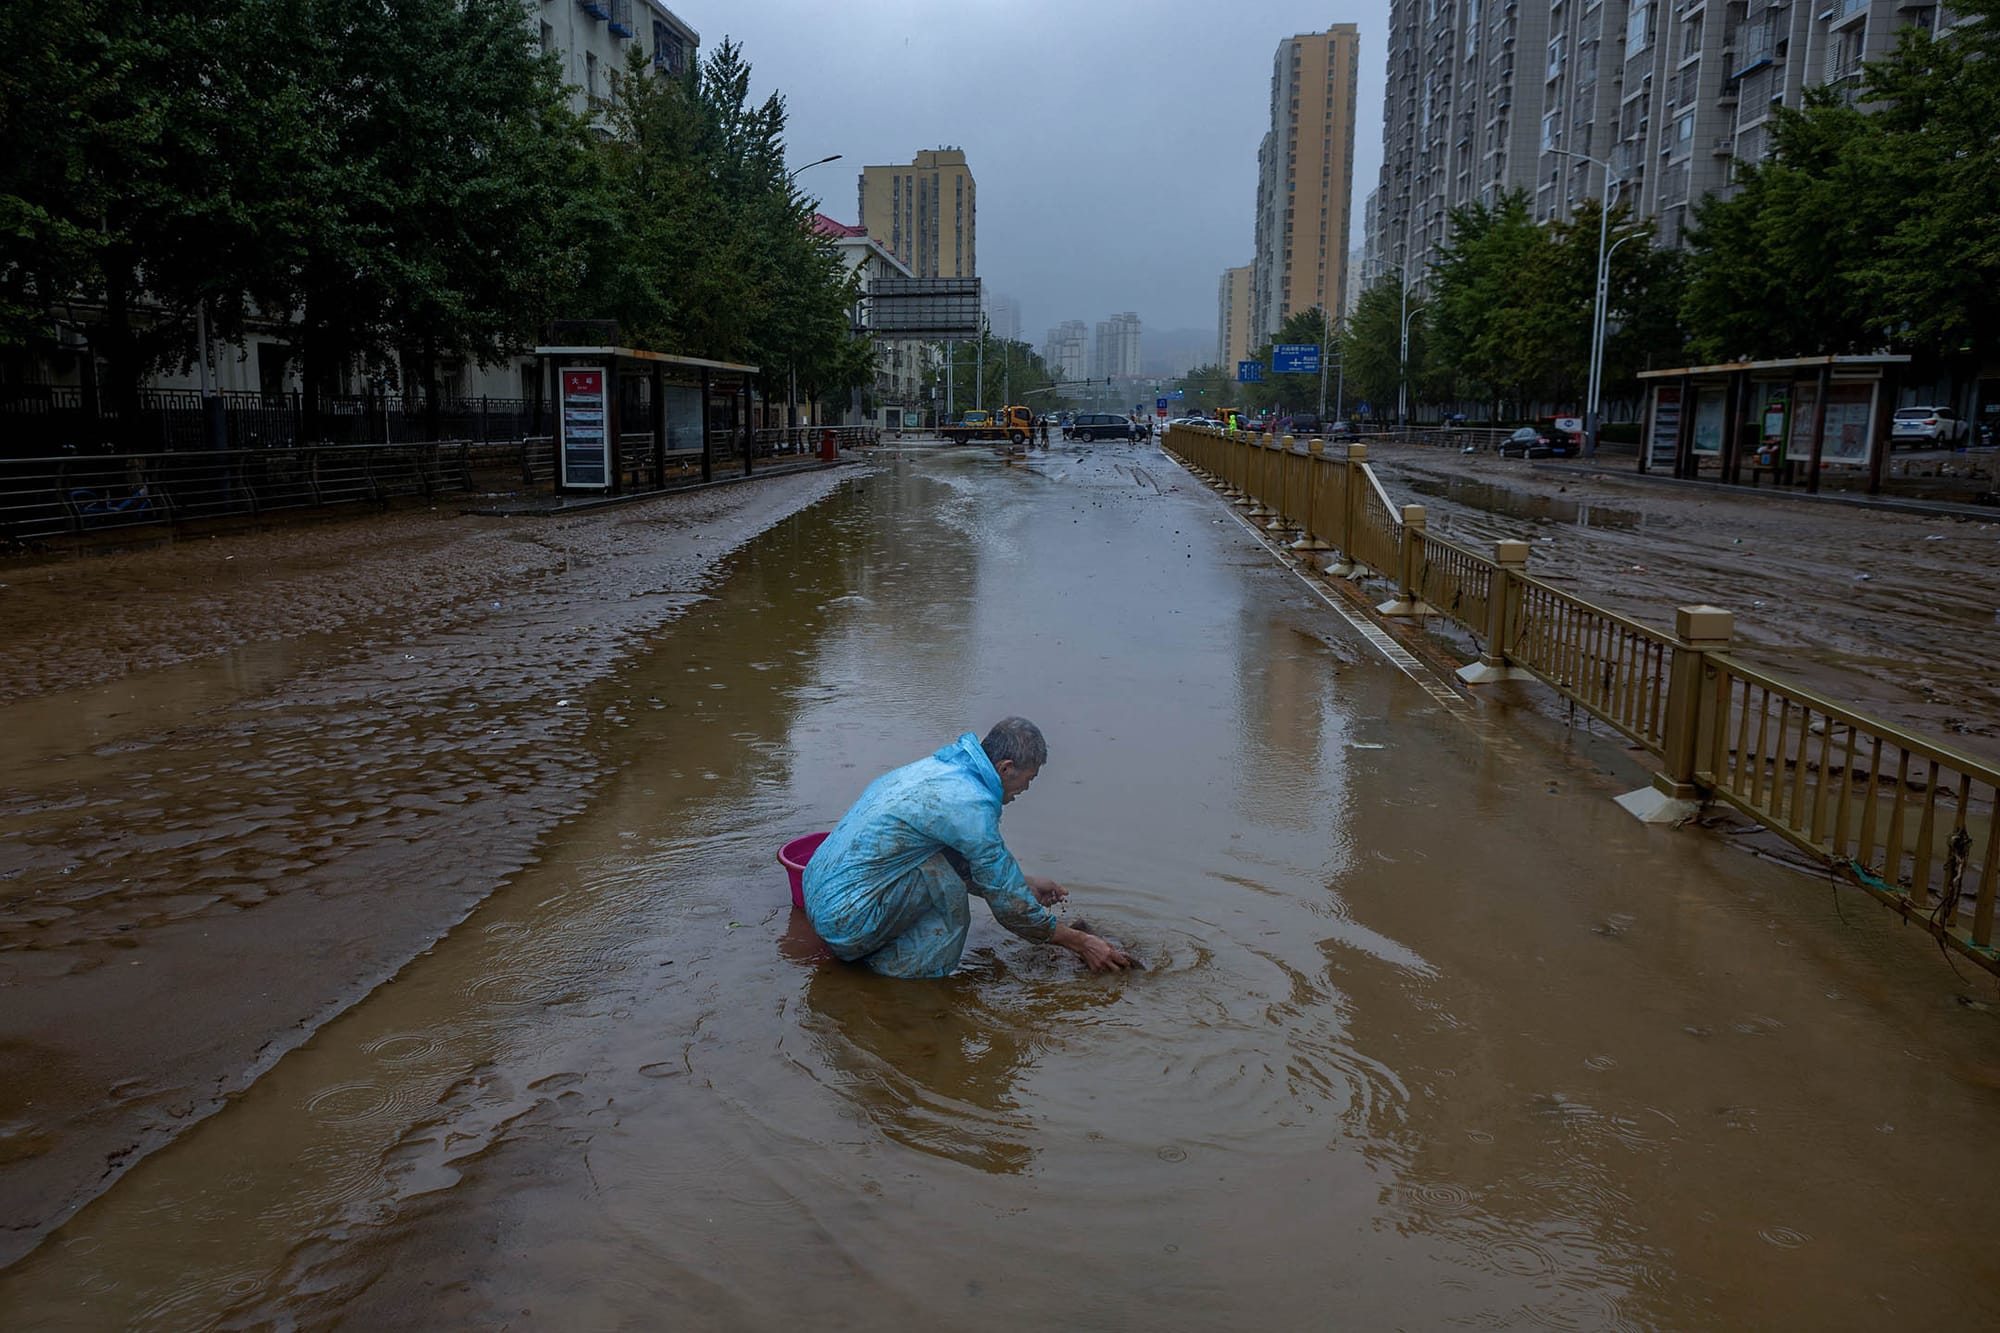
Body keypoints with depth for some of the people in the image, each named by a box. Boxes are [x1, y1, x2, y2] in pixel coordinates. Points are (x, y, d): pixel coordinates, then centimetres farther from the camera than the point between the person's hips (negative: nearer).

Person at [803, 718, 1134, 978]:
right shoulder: (970, 803, -18)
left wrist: (1025, 884, 29)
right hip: (847, 922, -9)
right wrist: (1081, 943, 0)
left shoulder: (936, 766, 10)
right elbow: (1007, 903, -10)